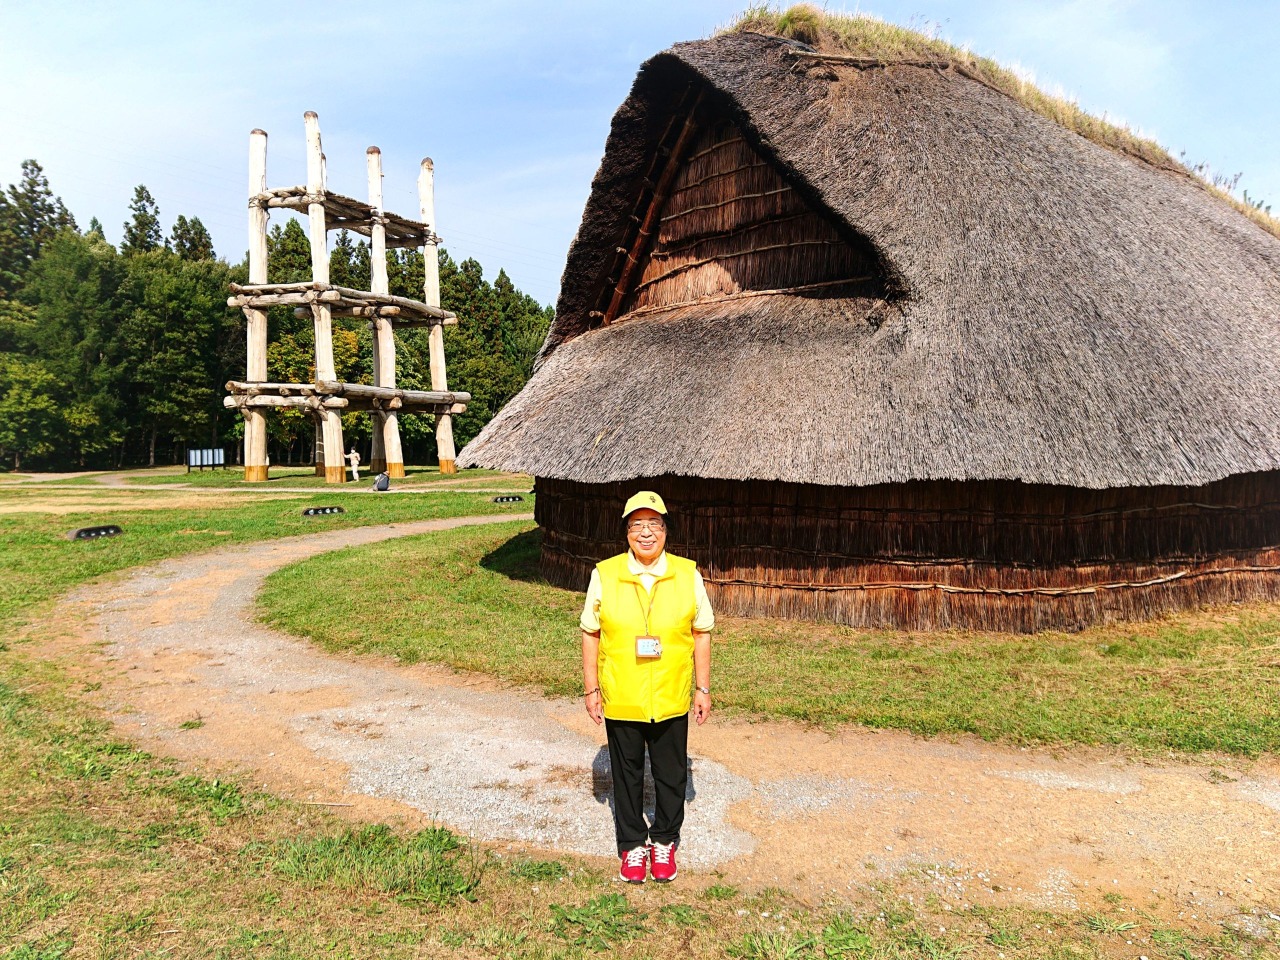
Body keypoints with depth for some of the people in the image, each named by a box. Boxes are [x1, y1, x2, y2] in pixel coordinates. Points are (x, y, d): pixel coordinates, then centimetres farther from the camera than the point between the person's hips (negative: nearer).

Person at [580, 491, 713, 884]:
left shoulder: (688, 575, -6)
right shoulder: (604, 575, -8)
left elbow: (701, 633, 1)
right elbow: (591, 634, -1)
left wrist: (703, 689, 1)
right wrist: (591, 690, -2)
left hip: (671, 701, 1)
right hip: (620, 701, 0)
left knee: (671, 774, 15)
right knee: (627, 774, 16)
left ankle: (664, 840, 38)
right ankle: (632, 843, 36)